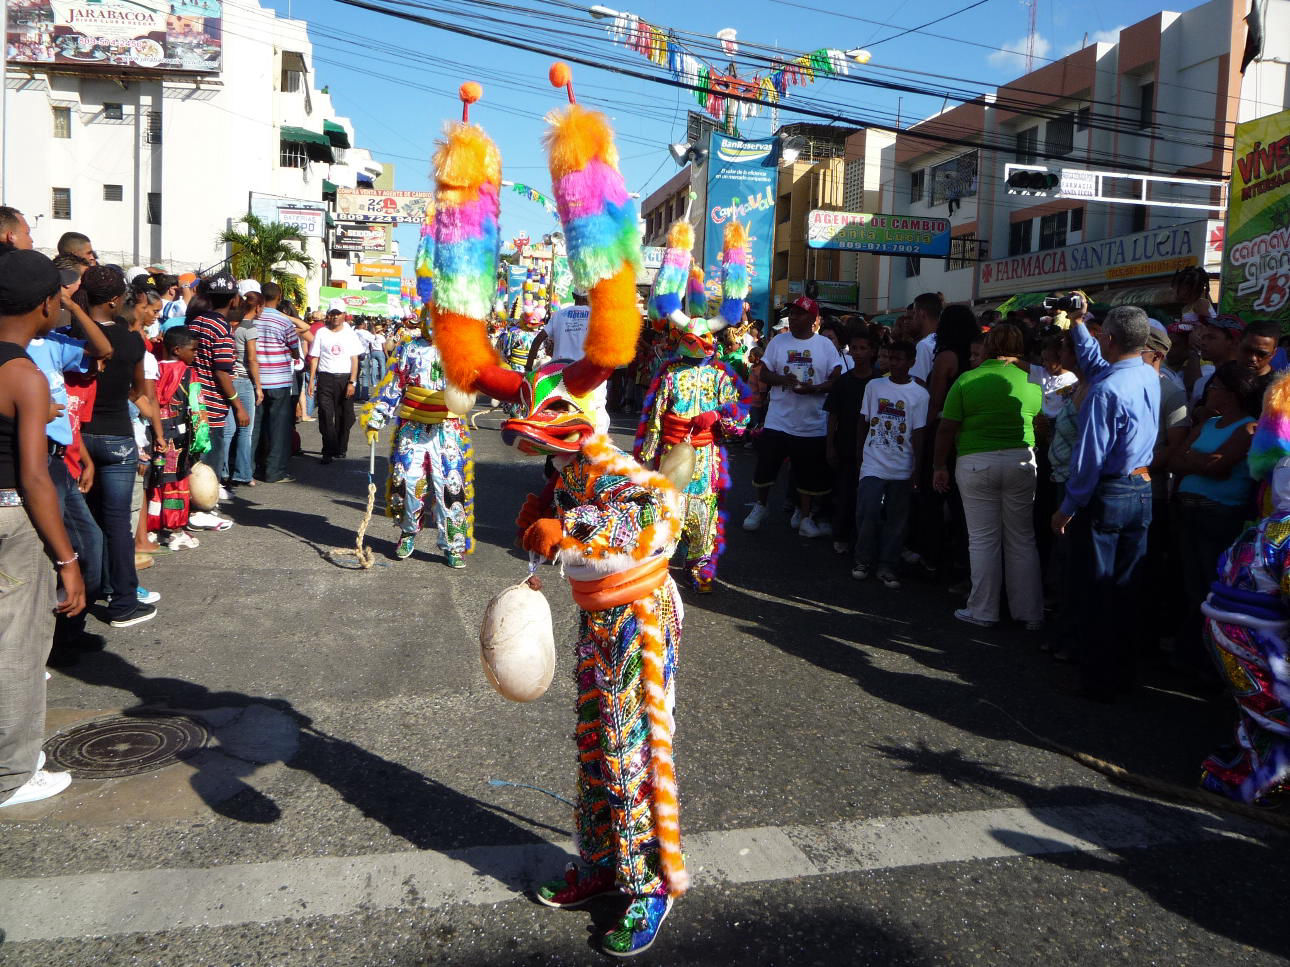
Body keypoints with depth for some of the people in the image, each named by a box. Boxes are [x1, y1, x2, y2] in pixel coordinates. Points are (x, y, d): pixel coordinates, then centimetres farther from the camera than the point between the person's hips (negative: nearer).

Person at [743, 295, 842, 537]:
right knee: (765, 466, 4)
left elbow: (836, 379, -3)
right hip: (778, 421, 1)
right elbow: (764, 374, 4)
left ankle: (803, 515, 24)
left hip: (813, 423, -1)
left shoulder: (825, 345, 0)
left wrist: (814, 389, -20)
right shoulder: (778, 341, 4)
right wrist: (782, 379, -17)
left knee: (809, 473, 7)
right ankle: (760, 506, 27)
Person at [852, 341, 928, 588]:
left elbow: (918, 435, -3)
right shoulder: (874, 386, 4)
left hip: (902, 468, -1)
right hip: (873, 464, 1)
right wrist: (859, 455, 9)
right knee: (867, 512, -7)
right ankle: (863, 560, 11)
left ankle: (887, 567, 15)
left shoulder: (920, 395, -2)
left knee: (896, 519, 5)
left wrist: (917, 470, -4)